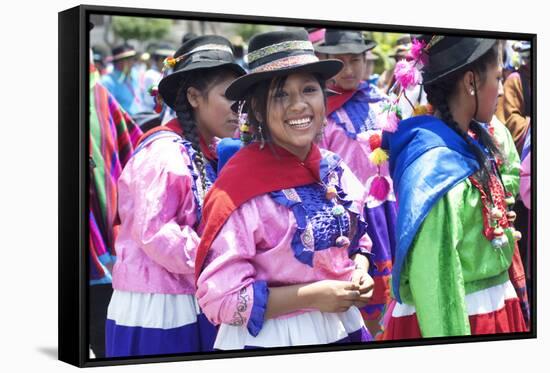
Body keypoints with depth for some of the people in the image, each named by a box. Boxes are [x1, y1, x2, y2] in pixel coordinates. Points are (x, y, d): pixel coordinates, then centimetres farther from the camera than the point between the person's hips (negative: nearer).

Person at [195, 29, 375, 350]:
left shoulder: (336, 171, -1)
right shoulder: (241, 185, -20)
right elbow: (220, 297, -20)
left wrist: (360, 275, -5)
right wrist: (312, 296, -21)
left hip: (344, 330, 6)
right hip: (270, 342, -6)